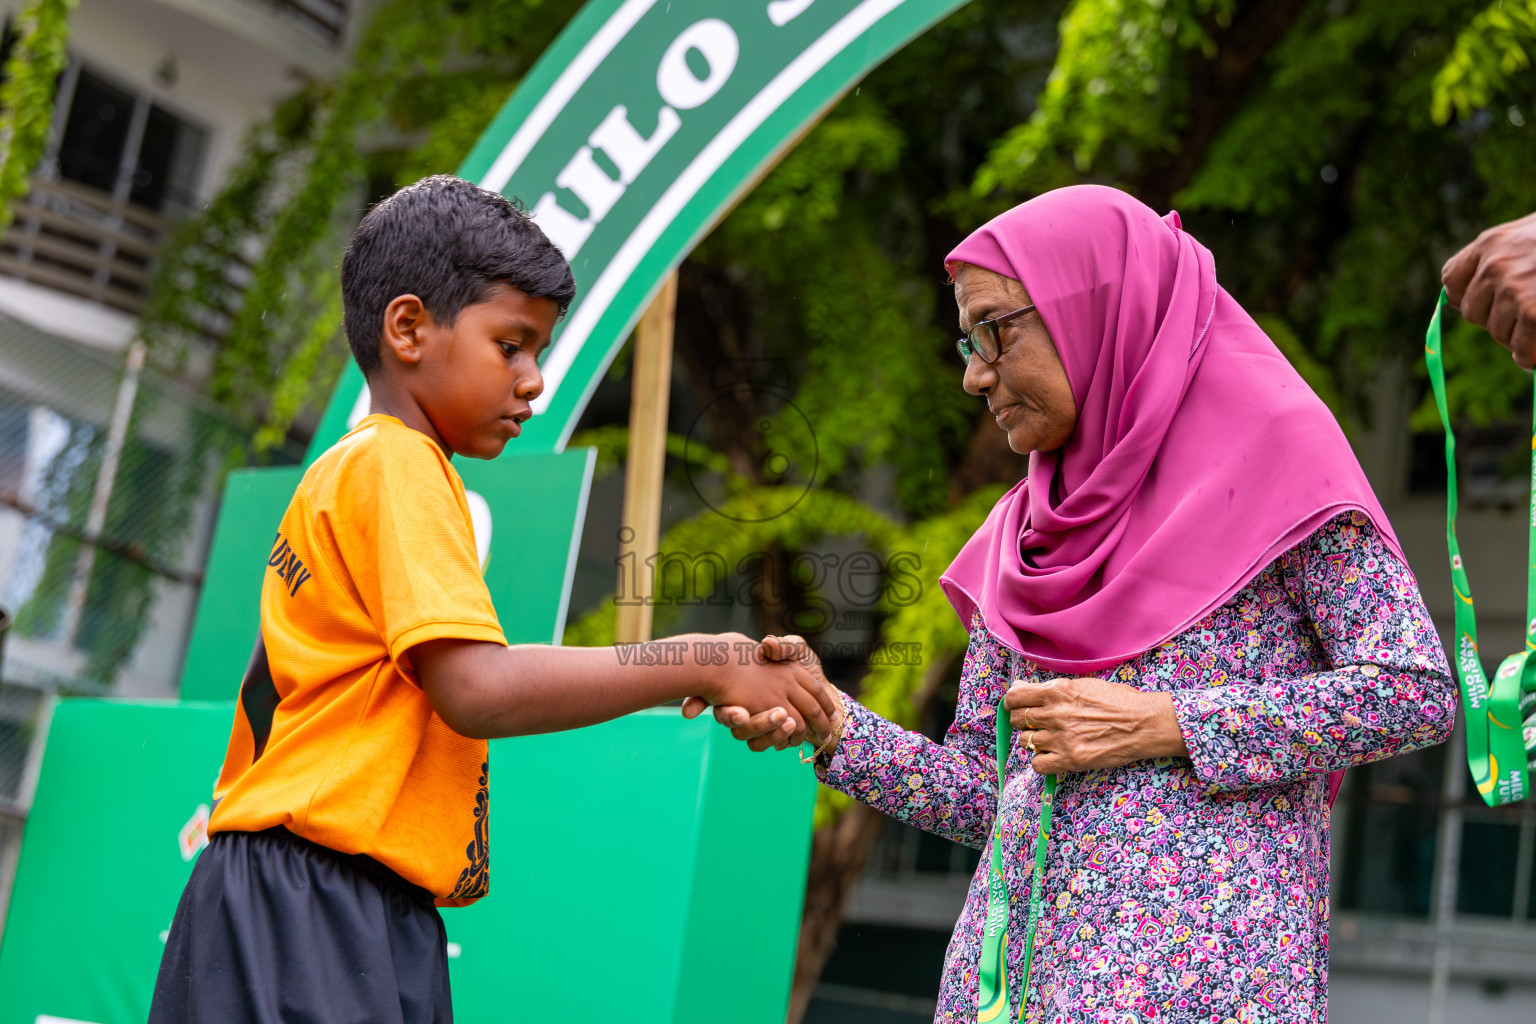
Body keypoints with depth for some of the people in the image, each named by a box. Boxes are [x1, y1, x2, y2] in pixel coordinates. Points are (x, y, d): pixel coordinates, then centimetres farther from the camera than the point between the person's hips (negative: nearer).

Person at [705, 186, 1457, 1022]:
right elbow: (985, 797, 13)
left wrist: (1159, 725, -11)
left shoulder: (1268, 450, -1)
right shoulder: (1026, 530, 15)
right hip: (1020, 946, 5)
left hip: (1203, 949, -5)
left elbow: (1418, 690, -9)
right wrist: (828, 723, -3)